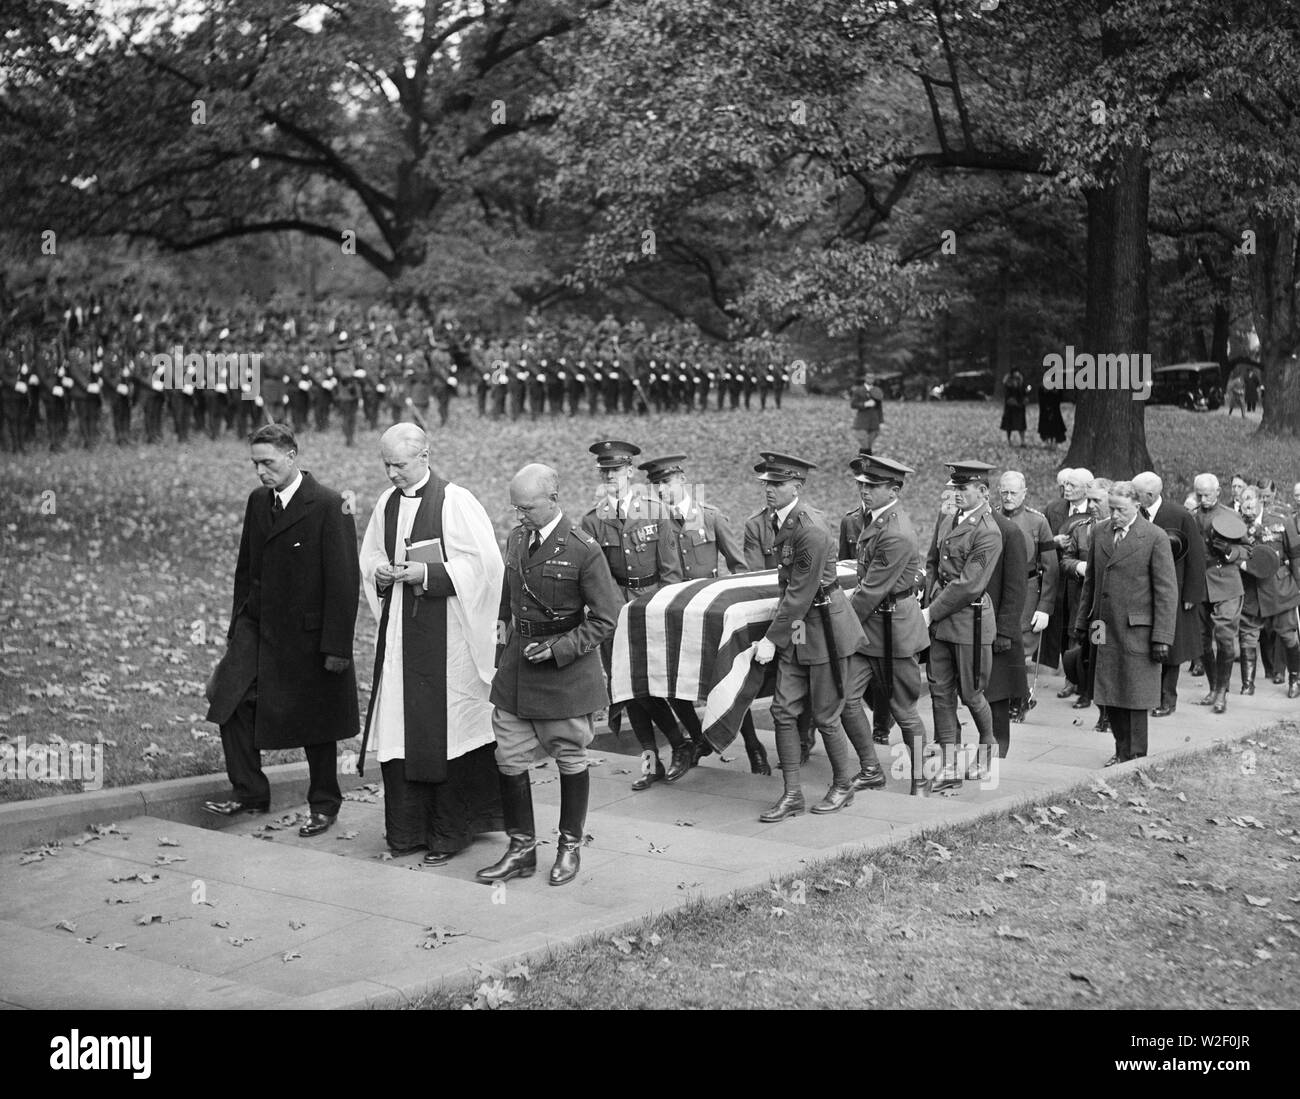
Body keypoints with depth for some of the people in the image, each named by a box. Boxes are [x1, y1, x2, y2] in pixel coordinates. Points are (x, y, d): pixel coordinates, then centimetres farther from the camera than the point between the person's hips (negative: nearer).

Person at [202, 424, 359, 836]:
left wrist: (336, 647, -18)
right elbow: (246, 568, 16)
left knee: (314, 724, 6)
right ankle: (249, 792, 10)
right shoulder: (258, 501, 7)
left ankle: (324, 805, 24)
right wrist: (238, 626, 13)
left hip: (307, 633, -6)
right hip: (258, 626, 6)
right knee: (230, 698, -5)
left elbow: (345, 581, -16)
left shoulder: (329, 507, -15)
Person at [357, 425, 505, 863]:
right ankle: (408, 830, 15)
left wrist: (428, 573, -18)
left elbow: (483, 562, -11)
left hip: (445, 632, -6)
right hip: (399, 626, 6)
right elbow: (370, 553, 20)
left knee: (445, 726, -1)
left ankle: (449, 832, 11)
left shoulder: (455, 502, -9)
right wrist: (379, 570, -2)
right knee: (401, 726, 5)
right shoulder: (387, 503, 9)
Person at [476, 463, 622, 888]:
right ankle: (522, 848, 18)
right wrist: (505, 638, 10)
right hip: (516, 669, 6)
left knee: (570, 760, 9)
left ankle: (570, 845, 26)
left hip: (566, 671, -5)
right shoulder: (516, 539, 5)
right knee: (508, 759, 4)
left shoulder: (583, 550, -15)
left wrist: (557, 649, -18)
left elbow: (605, 620, -12)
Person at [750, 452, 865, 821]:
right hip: (796, 627, 8)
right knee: (784, 710, 4)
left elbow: (801, 593, -22)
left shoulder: (810, 530, -23)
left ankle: (843, 786, 23)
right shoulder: (781, 519, 5)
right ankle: (791, 795, 11)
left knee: (825, 715, 3)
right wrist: (776, 634, 15)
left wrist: (772, 639, -18)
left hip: (824, 625, -8)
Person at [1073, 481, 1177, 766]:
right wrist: (1082, 622, 15)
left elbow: (1167, 591, -8)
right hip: (1104, 630, 5)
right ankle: (1122, 751, 22)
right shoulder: (1100, 532, 10)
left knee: (1135, 697, 1)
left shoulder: (1154, 537, -7)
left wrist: (1162, 637, -13)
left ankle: (1136, 757, 11)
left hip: (1136, 631, -5)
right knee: (1109, 695, 9)